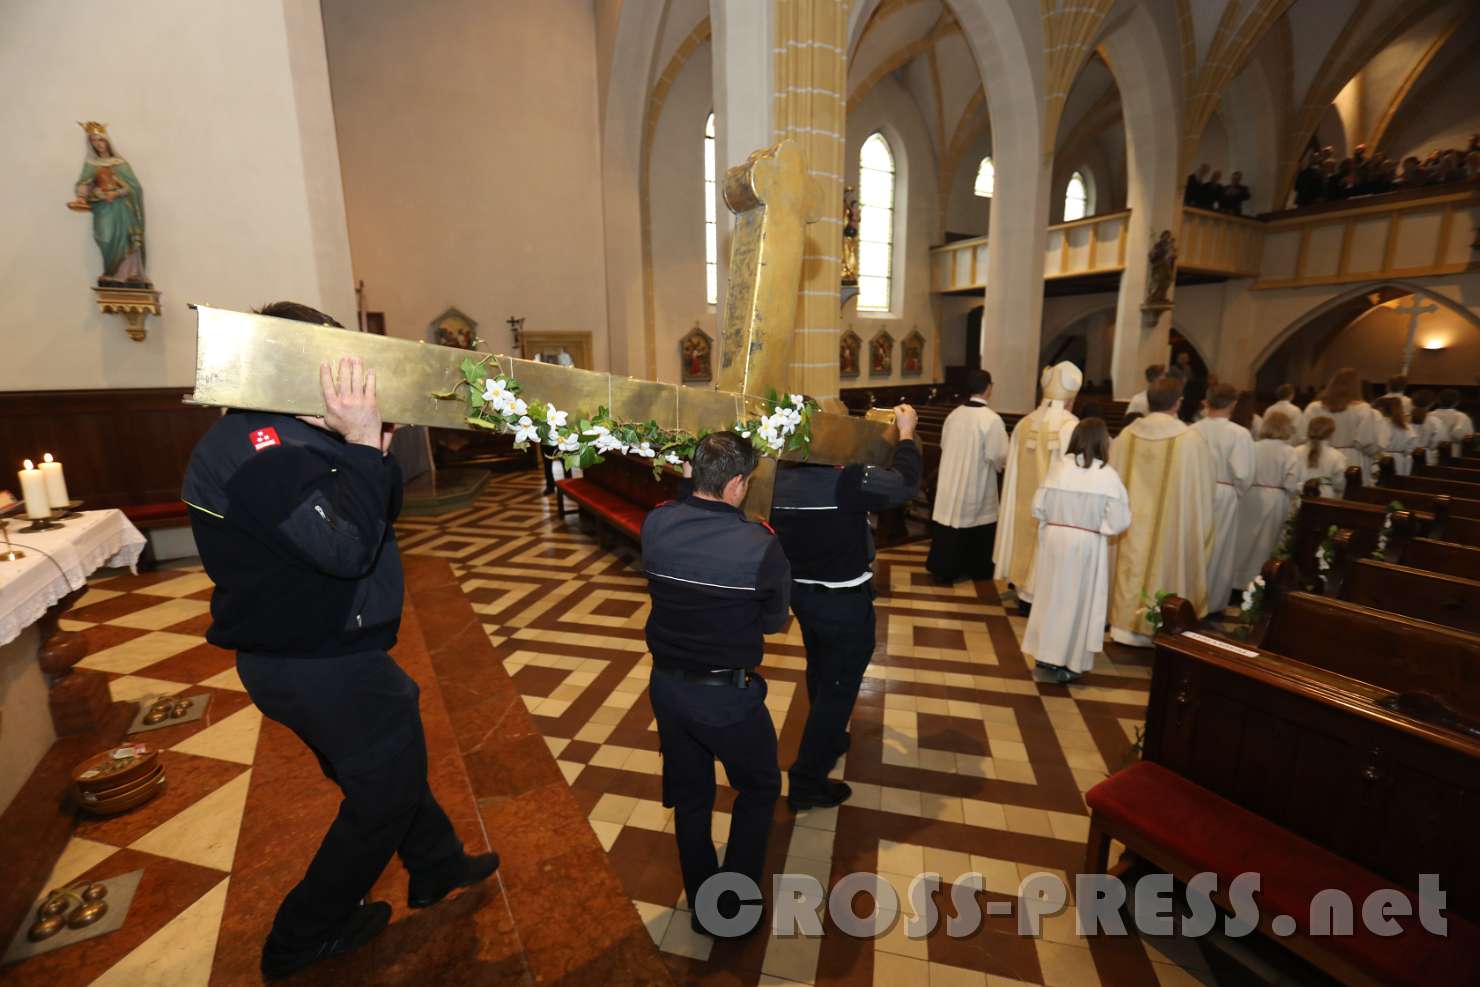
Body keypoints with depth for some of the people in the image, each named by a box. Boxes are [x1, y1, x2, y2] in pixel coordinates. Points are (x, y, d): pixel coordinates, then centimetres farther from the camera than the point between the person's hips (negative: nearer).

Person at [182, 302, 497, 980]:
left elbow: (378, 514, 10)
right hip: (319, 665, -11)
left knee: (390, 763, 26)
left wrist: (374, 450, -4)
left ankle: (437, 867, 49)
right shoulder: (256, 448, -24)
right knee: (387, 786, 12)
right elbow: (347, 546, -34)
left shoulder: (282, 438, 8)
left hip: (308, 651, 11)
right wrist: (363, 444, -30)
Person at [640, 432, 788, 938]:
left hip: (667, 685, 5)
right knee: (759, 789, 25)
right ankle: (732, 907, 33)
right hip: (728, 694, -4)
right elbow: (774, 621, -9)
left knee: (689, 796, 26)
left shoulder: (655, 525, -12)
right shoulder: (760, 545, -24)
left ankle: (702, 908, 46)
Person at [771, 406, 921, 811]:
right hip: (844, 600, -7)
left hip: (801, 592, 7)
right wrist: (906, 433, 0)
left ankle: (829, 739, 51)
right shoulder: (846, 479, -27)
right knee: (838, 684, 8)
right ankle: (807, 782, 16)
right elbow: (905, 483, -15)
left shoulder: (781, 478, -7)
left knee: (820, 671, 27)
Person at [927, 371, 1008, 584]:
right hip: (977, 485, -4)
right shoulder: (992, 419, -18)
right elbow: (999, 456, -16)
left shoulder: (953, 415, -1)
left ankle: (943, 568, 13)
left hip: (951, 481, 4)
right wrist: (999, 465, 6)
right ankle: (977, 569, 27)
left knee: (950, 520, 9)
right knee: (978, 529, 12)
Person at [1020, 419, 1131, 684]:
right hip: (1088, 545, -2)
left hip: (1055, 539, 3)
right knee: (1079, 600, 9)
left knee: (1053, 596, 14)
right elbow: (1119, 521, -12)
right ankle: (1071, 661, 17)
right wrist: (1098, 524, 7)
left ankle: (1046, 653, 23)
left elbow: (1038, 508, -3)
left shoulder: (1058, 466, -6)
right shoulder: (1108, 476, -11)